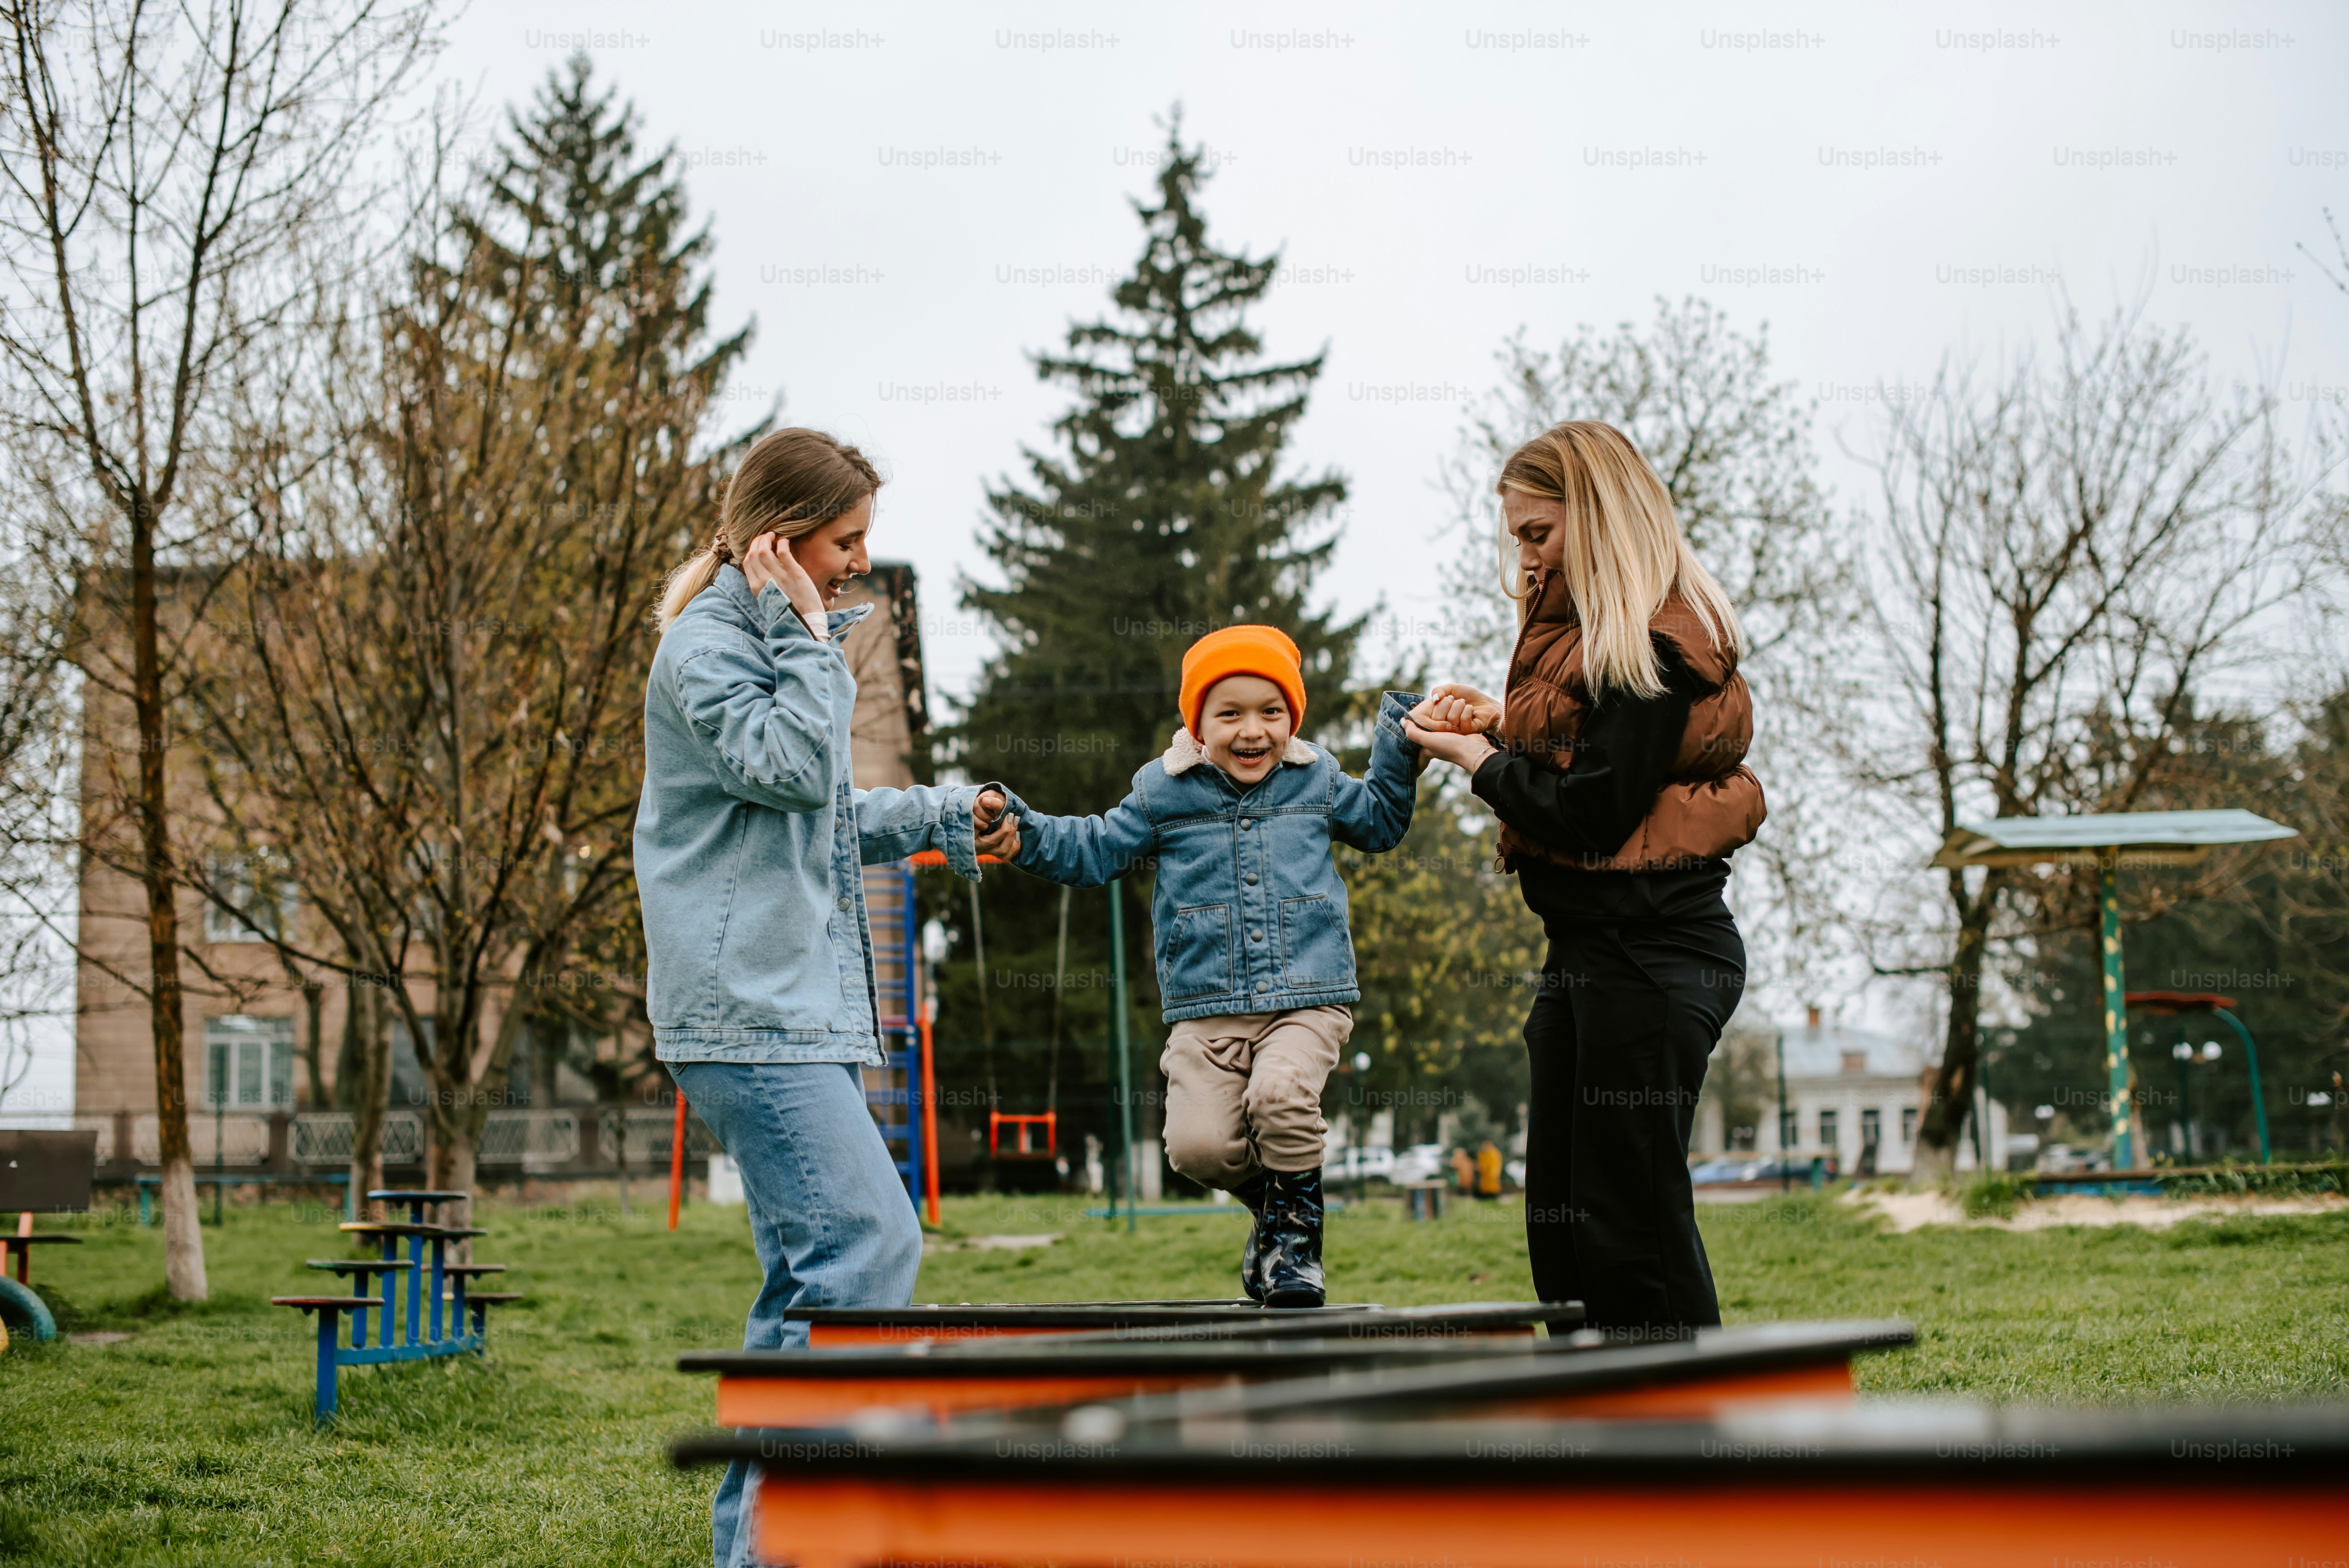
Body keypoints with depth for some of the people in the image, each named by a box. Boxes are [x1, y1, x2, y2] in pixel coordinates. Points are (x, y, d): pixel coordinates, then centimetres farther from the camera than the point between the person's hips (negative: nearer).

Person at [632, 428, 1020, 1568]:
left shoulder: (781, 646, 21)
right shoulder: (705, 645, -7)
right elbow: (792, 768, -21)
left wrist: (944, 819, 19)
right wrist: (805, 638, -13)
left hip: (802, 1008, 10)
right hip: (745, 1006, -10)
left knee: (812, 1268, 10)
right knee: (866, 1245, -17)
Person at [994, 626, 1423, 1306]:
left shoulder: (1317, 781, 9)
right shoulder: (1164, 792, 5)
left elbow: (1379, 822, 26)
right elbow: (1094, 850, 11)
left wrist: (1400, 752, 13)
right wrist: (1025, 832, -4)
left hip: (1307, 998, -1)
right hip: (1207, 1010, 1)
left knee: (1281, 1094, -30)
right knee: (1198, 1142, -16)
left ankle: (1295, 1231, -5)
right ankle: (1271, 1197, 18)